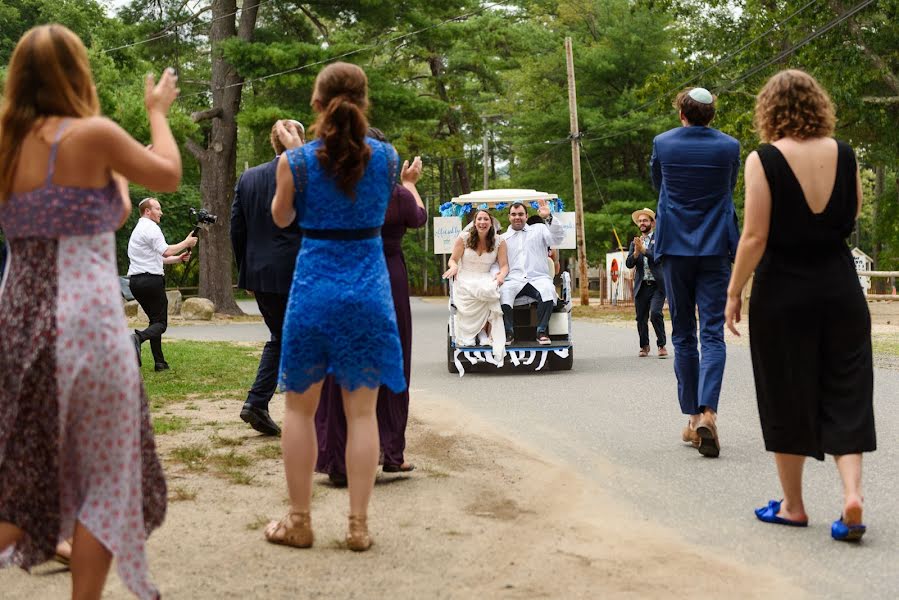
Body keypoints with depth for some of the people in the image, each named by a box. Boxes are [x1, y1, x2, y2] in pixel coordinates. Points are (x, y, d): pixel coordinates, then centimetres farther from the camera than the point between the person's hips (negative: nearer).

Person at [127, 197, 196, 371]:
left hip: (135, 280, 9)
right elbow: (166, 251, -17)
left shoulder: (139, 229, 23)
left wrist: (178, 258, 15)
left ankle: (159, 362, 10)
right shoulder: (151, 228, -8)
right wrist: (186, 242, -5)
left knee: (154, 319, 14)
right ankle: (138, 338, -33)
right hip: (151, 279, -9)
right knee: (161, 323, -6)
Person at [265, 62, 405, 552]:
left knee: (300, 407, 11)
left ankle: (298, 521, 16)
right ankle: (358, 524, 9)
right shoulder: (386, 157, -3)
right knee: (361, 411, 7)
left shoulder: (297, 161, -8)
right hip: (368, 292, 1)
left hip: (314, 290, -1)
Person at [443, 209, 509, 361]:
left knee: (491, 291, -37)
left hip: (486, 280, 1)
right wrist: (454, 266, -19)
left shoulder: (499, 242, 6)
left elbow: (504, 265, 0)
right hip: (465, 280, -1)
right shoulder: (464, 238, 3)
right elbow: (452, 260, 6)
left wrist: (502, 274, -24)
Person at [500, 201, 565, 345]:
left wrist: (549, 218, -13)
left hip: (538, 278, -1)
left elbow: (557, 238, 1)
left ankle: (542, 331, -24)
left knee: (548, 289, -35)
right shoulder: (502, 238, 22)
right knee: (503, 291, -33)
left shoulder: (539, 229, 19)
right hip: (513, 280, 1)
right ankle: (508, 332, -24)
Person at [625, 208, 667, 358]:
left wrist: (643, 249, -18)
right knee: (641, 318, 7)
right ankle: (644, 346, 25)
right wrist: (636, 253, -13)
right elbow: (629, 264, 5)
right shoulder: (635, 243, 15)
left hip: (657, 285, -4)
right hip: (641, 286, 4)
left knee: (655, 313, -18)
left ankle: (661, 345, -6)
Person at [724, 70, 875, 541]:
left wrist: (733, 293, -6)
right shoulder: (842, 154, 0)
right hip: (840, 289, 3)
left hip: (783, 293, -3)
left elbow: (754, 236, -14)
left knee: (786, 399, 9)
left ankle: (793, 506, 18)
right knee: (845, 394, 10)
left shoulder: (764, 159, -12)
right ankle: (852, 493, -5)